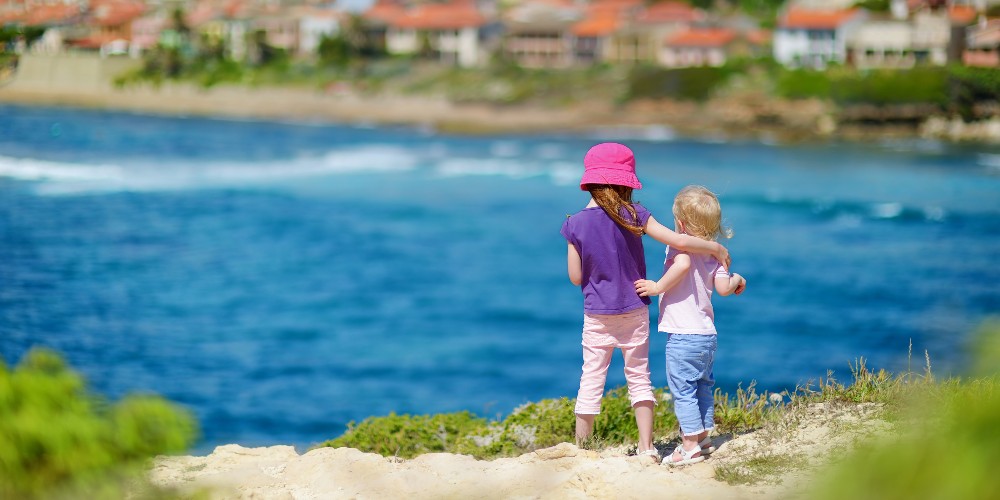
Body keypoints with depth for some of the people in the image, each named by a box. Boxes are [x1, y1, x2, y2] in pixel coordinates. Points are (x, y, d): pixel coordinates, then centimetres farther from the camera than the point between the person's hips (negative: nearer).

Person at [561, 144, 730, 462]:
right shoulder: (634, 215, -10)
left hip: (597, 316, 0)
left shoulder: (576, 225, -9)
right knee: (639, 376, 11)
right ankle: (646, 447, 11)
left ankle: (580, 448, 9)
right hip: (635, 312, 0)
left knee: (591, 380, 6)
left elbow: (576, 277, -4)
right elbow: (680, 242, -15)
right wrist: (717, 248, 0)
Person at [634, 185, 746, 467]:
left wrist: (658, 287, -23)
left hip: (683, 335, -8)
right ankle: (703, 437, 27)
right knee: (703, 386, 19)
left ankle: (690, 445, -4)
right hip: (708, 334, 8)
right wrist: (737, 280, 19)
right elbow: (723, 287, -1)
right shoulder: (714, 253, 10)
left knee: (682, 389, -3)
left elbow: (683, 264, -32)